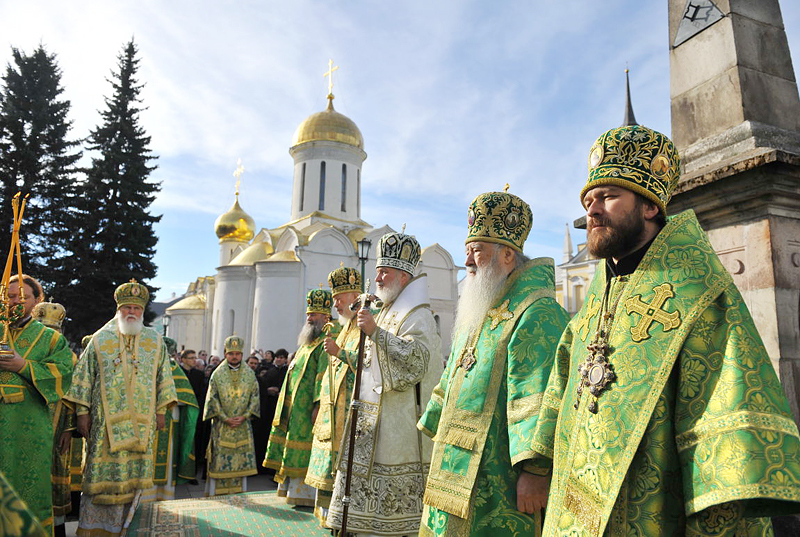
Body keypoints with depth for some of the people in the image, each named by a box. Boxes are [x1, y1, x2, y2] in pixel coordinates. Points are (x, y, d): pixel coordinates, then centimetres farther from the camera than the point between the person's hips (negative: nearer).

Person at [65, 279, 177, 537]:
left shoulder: (155, 341, 8)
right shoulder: (100, 340, 5)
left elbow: (163, 378, 10)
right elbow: (84, 378, 5)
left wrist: (161, 411, 5)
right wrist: (83, 413, -1)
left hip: (141, 420, 1)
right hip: (106, 419, -1)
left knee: (134, 470, 3)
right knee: (103, 469, 0)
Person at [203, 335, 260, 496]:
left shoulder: (249, 374, 5)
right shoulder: (217, 374, 1)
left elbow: (255, 397, 4)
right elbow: (212, 398, -2)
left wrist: (244, 416, -9)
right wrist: (225, 418, -11)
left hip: (243, 424, 2)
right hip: (221, 425, -2)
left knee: (242, 459, 3)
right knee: (219, 459, -2)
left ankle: (240, 493, 12)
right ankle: (214, 493, 9)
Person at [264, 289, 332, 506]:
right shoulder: (308, 342, 20)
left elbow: (324, 375, -21)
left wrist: (318, 405, -27)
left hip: (307, 410, -10)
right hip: (295, 410, 10)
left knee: (306, 454, -6)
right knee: (295, 454, 12)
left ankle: (308, 496, 1)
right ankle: (295, 491, 20)